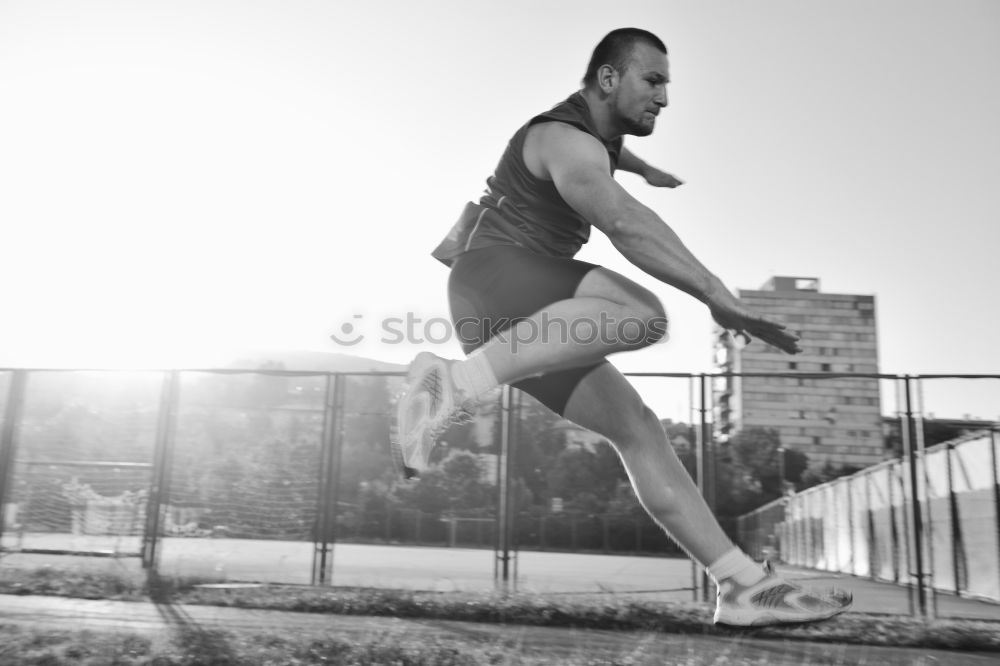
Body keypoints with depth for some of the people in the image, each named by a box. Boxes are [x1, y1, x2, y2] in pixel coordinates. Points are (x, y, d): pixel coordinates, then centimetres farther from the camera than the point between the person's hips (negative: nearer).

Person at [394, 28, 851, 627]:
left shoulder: (589, 127, 21)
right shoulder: (569, 143, -11)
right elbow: (626, 222, -29)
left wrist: (645, 169, 66)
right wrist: (718, 295, -38)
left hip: (529, 321, 9)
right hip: (493, 277, -9)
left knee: (637, 427, -5)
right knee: (642, 313, -34)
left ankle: (745, 585, -7)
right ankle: (457, 382, -31)